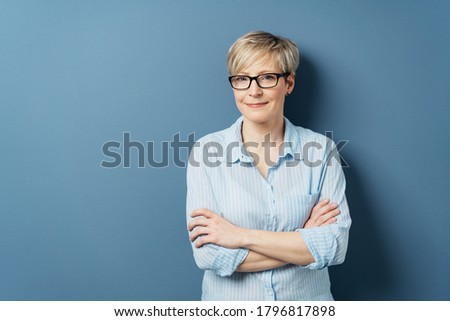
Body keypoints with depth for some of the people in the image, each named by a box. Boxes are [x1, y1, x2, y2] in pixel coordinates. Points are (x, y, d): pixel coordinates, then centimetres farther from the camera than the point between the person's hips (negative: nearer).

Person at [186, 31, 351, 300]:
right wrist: (303, 240, -18)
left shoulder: (321, 150, -9)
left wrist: (241, 236, -21)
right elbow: (208, 254, -18)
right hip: (229, 299, 0)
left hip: (308, 297, 1)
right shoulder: (205, 151, -12)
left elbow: (336, 245, -16)